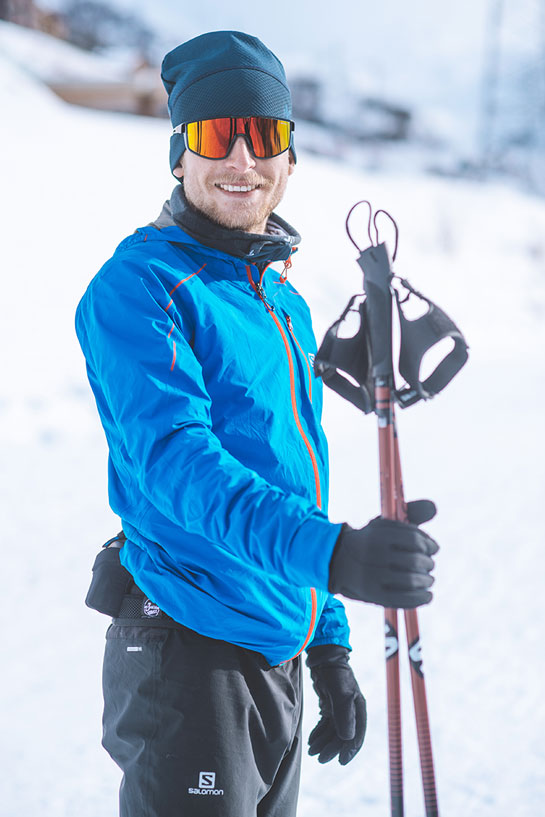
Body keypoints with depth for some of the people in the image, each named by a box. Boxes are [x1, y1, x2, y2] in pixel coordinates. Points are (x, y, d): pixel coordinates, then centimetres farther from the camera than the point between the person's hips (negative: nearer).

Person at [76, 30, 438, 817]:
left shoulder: (285, 304, 15)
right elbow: (174, 457, -27)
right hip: (189, 655, -8)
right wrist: (330, 551, -40)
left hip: (278, 656, 8)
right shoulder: (139, 285, -12)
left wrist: (330, 646, 18)